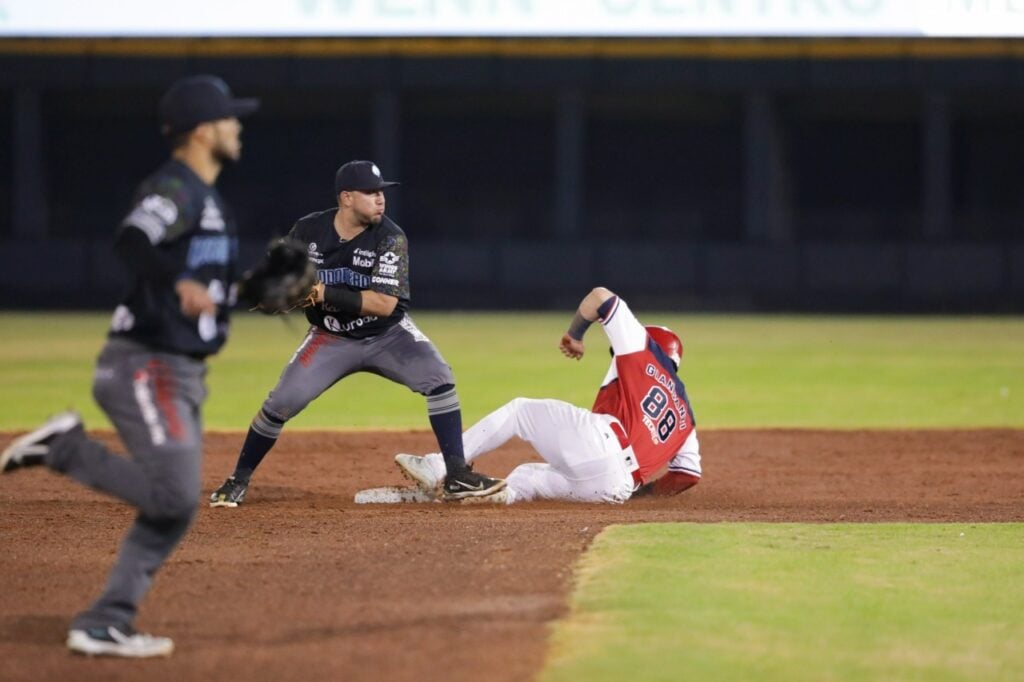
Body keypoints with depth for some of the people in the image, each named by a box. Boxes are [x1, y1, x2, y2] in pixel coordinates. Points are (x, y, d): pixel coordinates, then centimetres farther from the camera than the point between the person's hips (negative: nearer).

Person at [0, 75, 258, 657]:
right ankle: (64, 447, -5)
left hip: (182, 376, 10)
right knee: (174, 494, -21)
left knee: (175, 510, 5)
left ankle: (105, 625, 5)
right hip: (143, 368, -10)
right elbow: (133, 243, -32)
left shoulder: (206, 199, 18)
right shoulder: (173, 188, -13)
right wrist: (181, 284, -47)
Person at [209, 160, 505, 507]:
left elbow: (385, 304, -29)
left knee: (438, 378, -20)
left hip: (388, 335, 0)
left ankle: (456, 476, -13)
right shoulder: (309, 230, -13)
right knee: (281, 402, -11)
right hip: (331, 339, 1)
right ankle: (239, 480, 8)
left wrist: (324, 293, -36)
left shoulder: (390, 238, -20)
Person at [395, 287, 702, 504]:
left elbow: (600, 295, 12)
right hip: (615, 491, 6)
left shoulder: (644, 348, 19)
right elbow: (690, 472, 22)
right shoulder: (684, 413, 32)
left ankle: (439, 469, 5)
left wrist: (574, 335, 26)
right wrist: (641, 488, 31)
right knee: (525, 476, 26)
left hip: (599, 442, -6)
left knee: (519, 410, 14)